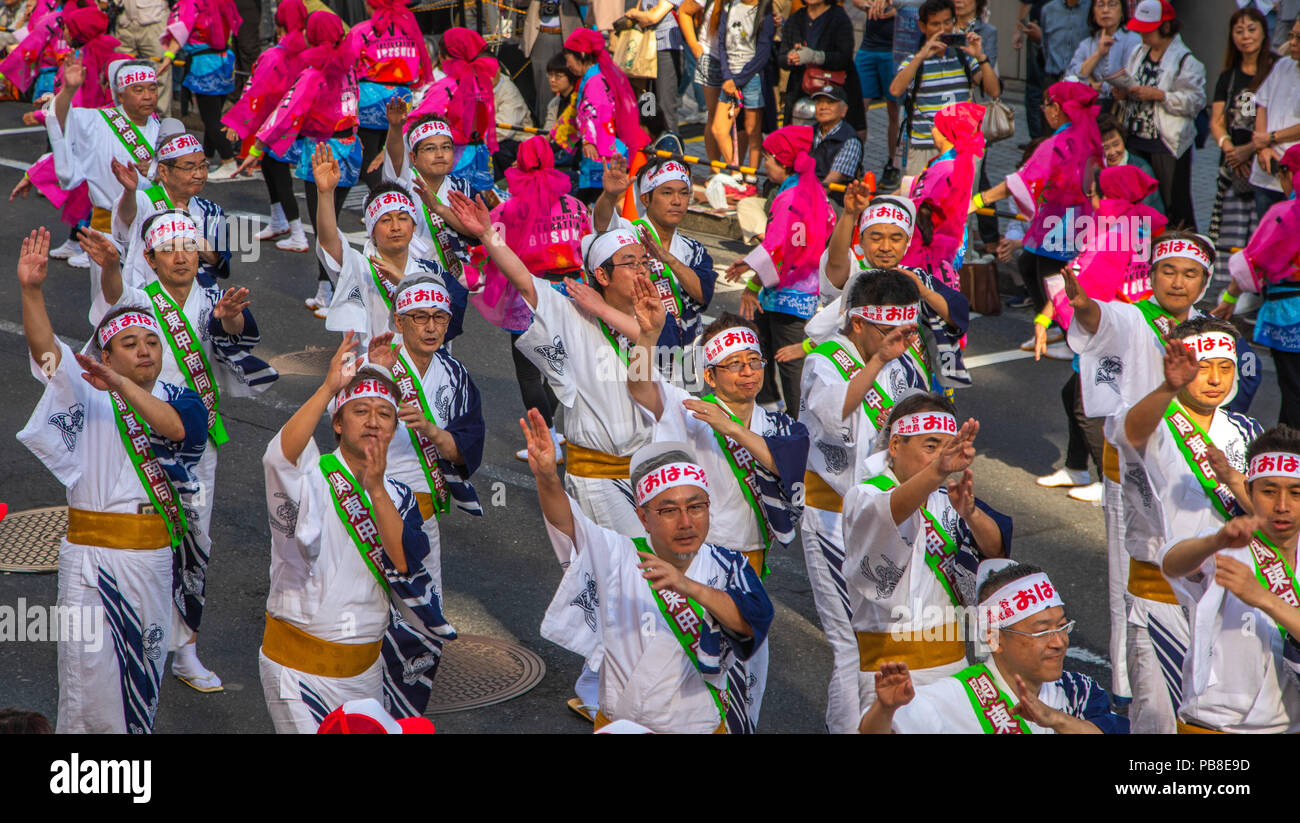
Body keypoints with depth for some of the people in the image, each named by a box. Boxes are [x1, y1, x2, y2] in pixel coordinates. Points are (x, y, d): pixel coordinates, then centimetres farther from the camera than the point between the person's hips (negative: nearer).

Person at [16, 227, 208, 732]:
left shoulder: (176, 398, 5)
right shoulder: (87, 393, 0)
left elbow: (176, 428, -18)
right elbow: (44, 349, -16)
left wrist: (121, 385, -32)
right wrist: (32, 289, -33)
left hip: (154, 554, 3)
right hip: (94, 551, -3)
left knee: (145, 662, 12)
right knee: (91, 663, -5)